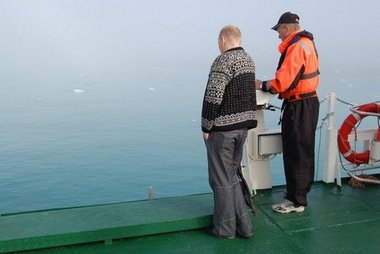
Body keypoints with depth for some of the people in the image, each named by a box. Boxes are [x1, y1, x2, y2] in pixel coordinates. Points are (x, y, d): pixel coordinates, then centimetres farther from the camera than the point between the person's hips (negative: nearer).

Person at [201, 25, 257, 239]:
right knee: (231, 175, 19)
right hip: (243, 125, 9)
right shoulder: (249, 59, 13)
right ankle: (244, 225, 24)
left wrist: (206, 127, -11)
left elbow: (213, 96, -20)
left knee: (221, 179, 4)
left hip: (222, 128, -8)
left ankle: (225, 228, 17)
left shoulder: (224, 61, -15)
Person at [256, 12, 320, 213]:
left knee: (295, 153, -2)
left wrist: (263, 85, -8)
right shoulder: (307, 42, 14)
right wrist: (272, 84, 10)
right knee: (303, 151, 18)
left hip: (299, 107, -10)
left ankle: (296, 201, 9)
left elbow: (282, 82, -24)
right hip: (309, 102, 10)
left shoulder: (296, 47, -19)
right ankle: (300, 192, 32)